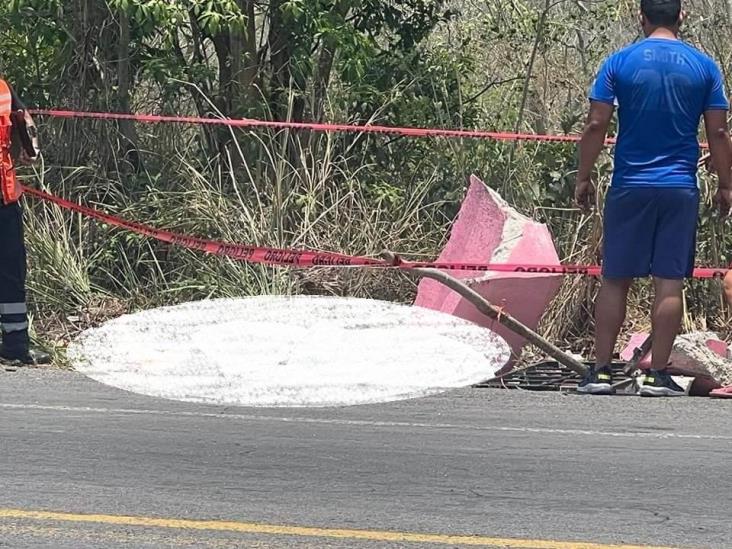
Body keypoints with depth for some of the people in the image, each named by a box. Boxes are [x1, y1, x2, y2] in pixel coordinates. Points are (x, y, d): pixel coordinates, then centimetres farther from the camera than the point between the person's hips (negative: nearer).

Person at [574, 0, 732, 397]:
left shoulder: (619, 63, -1)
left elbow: (596, 126, -4)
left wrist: (583, 178, 5)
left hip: (629, 187, 0)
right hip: (681, 190, 0)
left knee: (615, 280, 6)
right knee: (670, 283, 1)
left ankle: (601, 371, 5)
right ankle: (658, 374, 0)